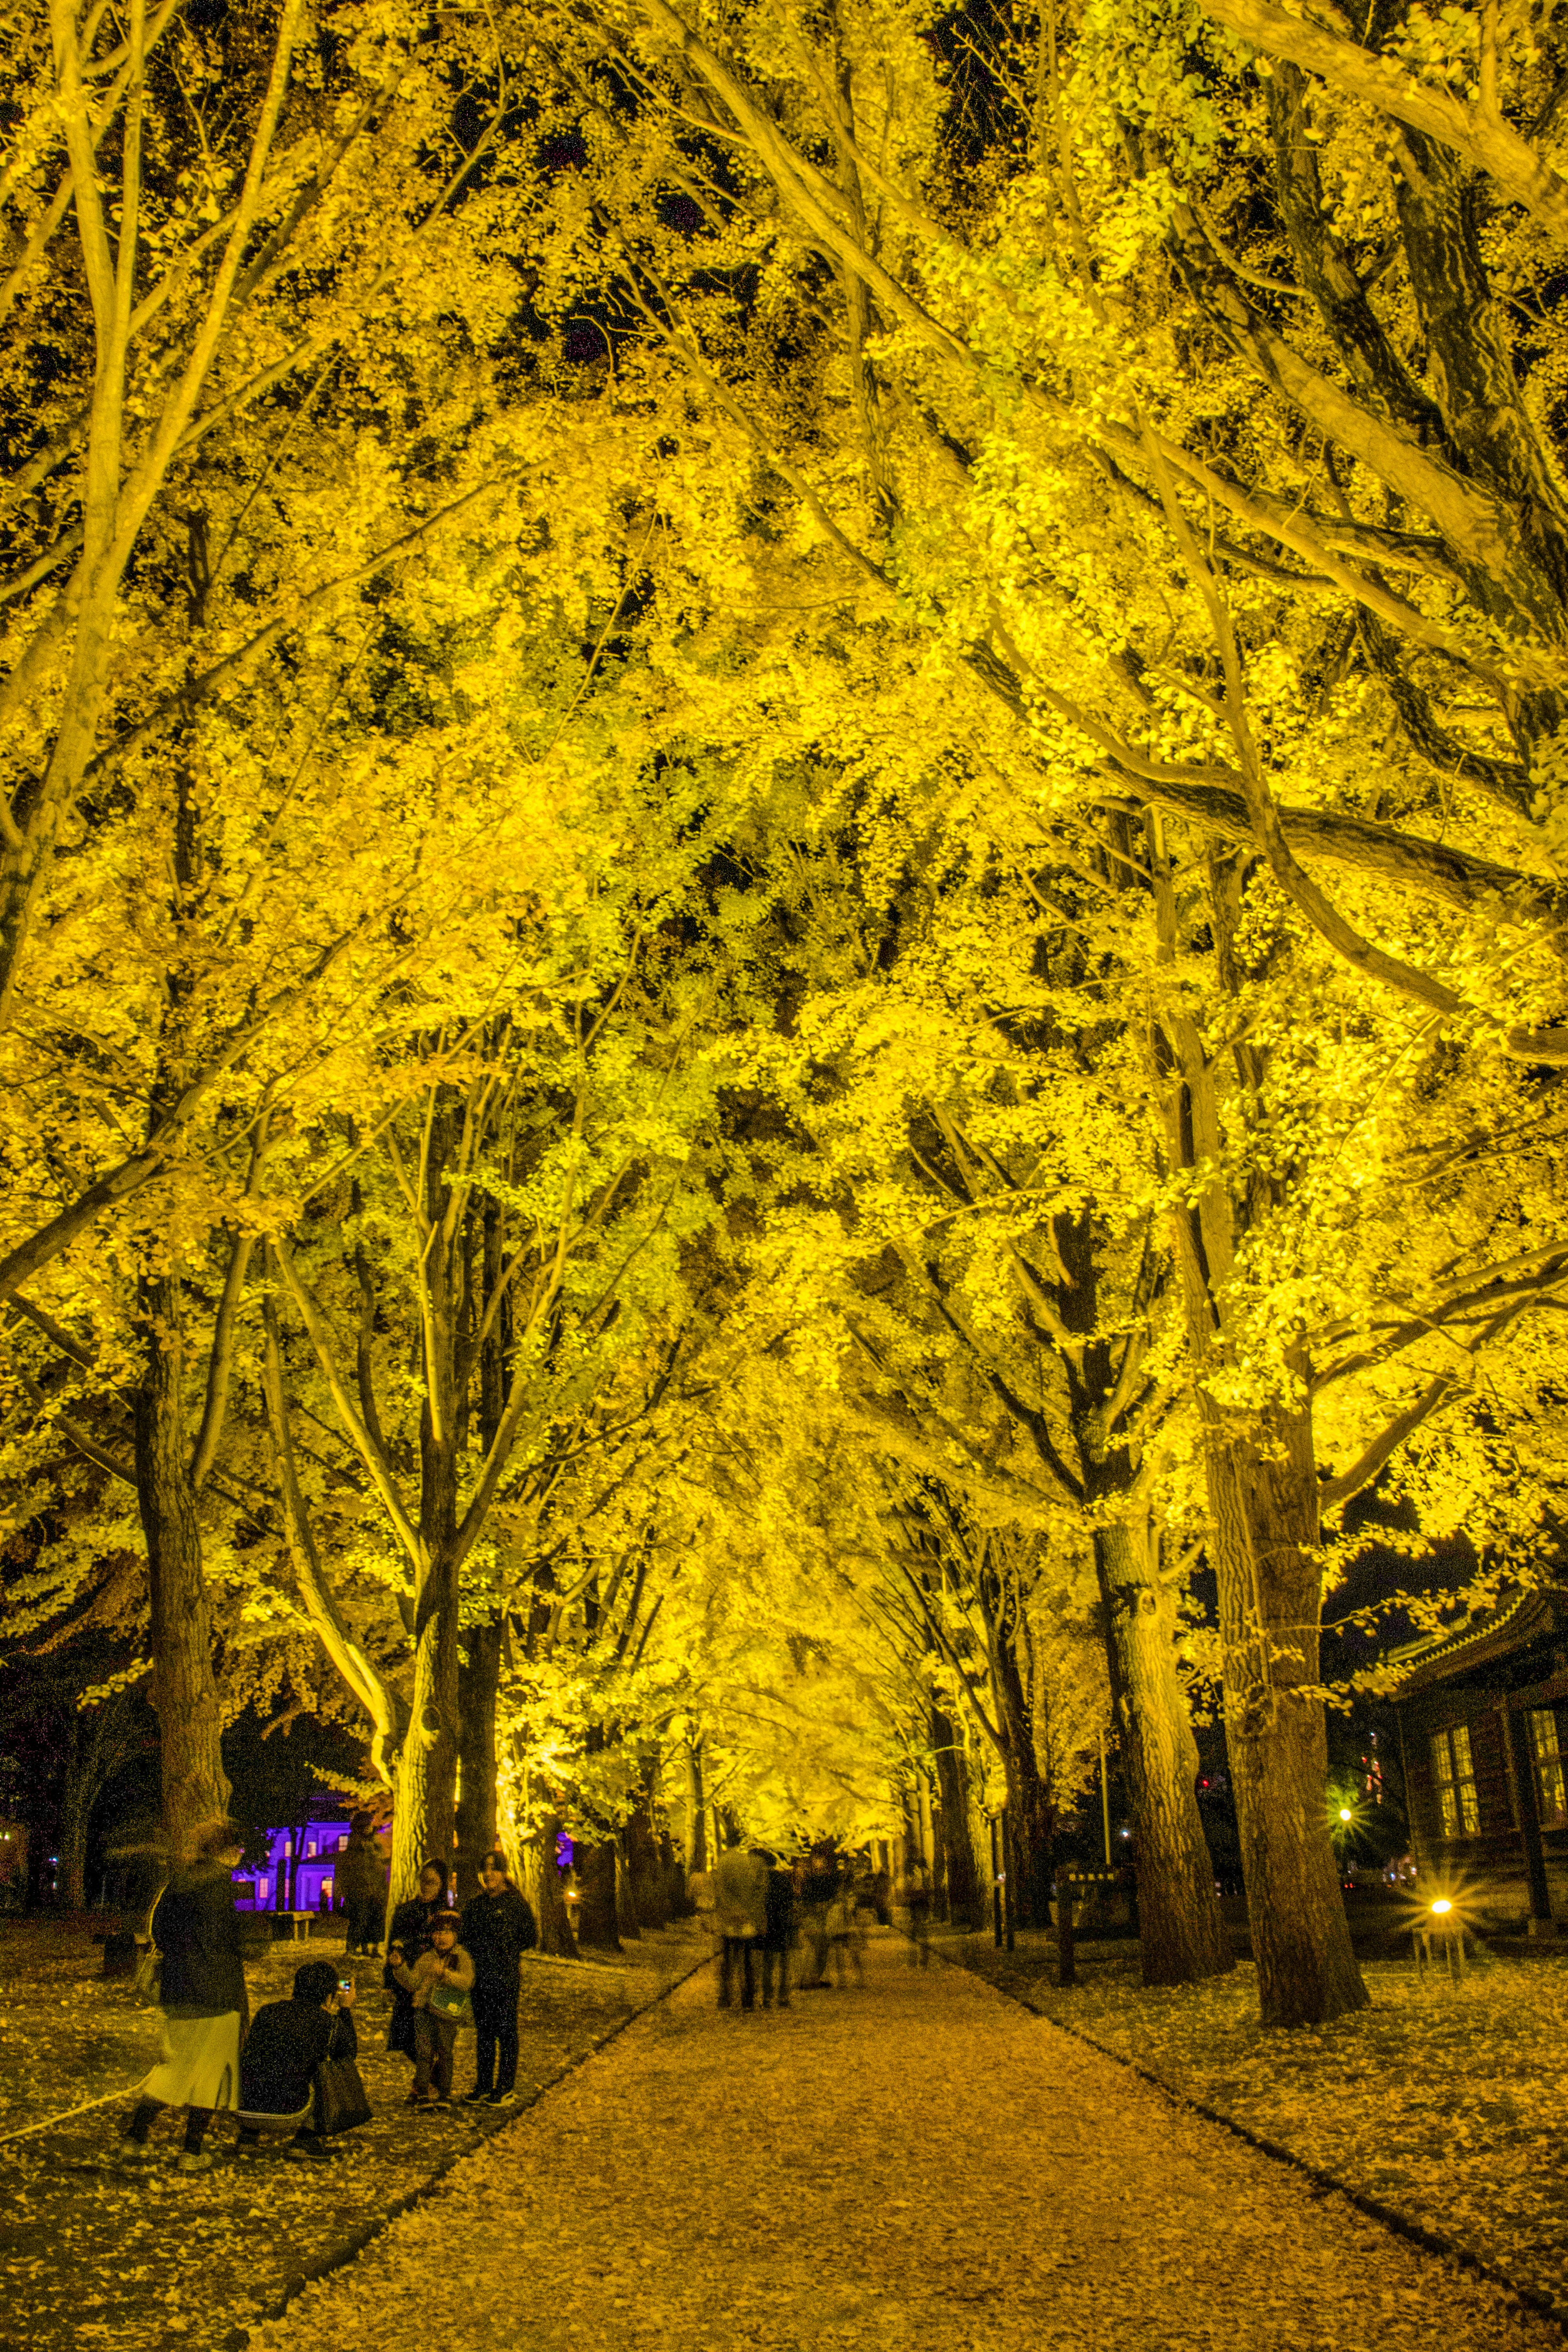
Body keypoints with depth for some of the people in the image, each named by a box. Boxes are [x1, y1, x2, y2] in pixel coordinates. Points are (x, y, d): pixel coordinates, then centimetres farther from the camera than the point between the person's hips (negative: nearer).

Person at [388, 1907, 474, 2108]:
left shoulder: (462, 1958, 5)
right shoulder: (426, 1959, 14)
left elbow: (466, 1983, -11)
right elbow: (412, 1984, 9)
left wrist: (444, 1973, -23)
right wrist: (400, 1967, -5)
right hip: (424, 2009, 2)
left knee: (445, 2053, 1)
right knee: (424, 2051, -4)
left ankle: (444, 2094, 13)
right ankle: (422, 2093, 2)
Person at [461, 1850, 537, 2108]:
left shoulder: (516, 1902, -4)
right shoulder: (474, 1903, 12)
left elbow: (530, 1937, -2)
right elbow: (466, 1936, 21)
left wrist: (508, 1952, -6)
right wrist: (475, 1955, 5)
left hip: (506, 1977, -5)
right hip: (480, 1975, 5)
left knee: (506, 2031, -1)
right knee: (483, 2031, 11)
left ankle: (506, 2087, 6)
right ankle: (484, 2084, 20)